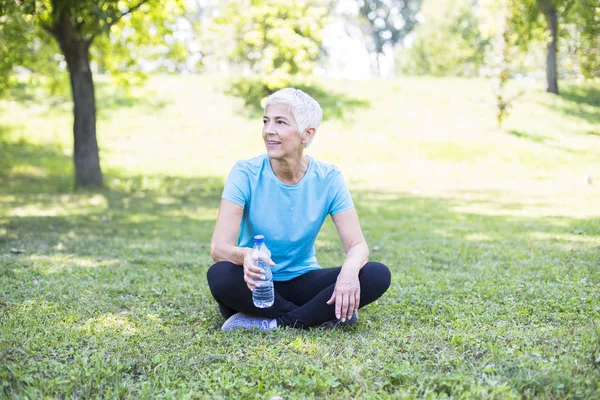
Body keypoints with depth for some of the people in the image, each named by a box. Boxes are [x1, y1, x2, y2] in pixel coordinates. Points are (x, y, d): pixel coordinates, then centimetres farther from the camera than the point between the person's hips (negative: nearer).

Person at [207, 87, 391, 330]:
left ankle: (272, 322, -19)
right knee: (220, 275, -36)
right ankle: (323, 316, -20)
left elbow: (357, 245, -11)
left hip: (302, 282, 2)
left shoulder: (328, 179, -8)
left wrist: (349, 269, -36)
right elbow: (219, 247, -21)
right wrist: (244, 255, -46)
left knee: (378, 275, -21)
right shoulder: (246, 173, -14)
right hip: (257, 286, -1)